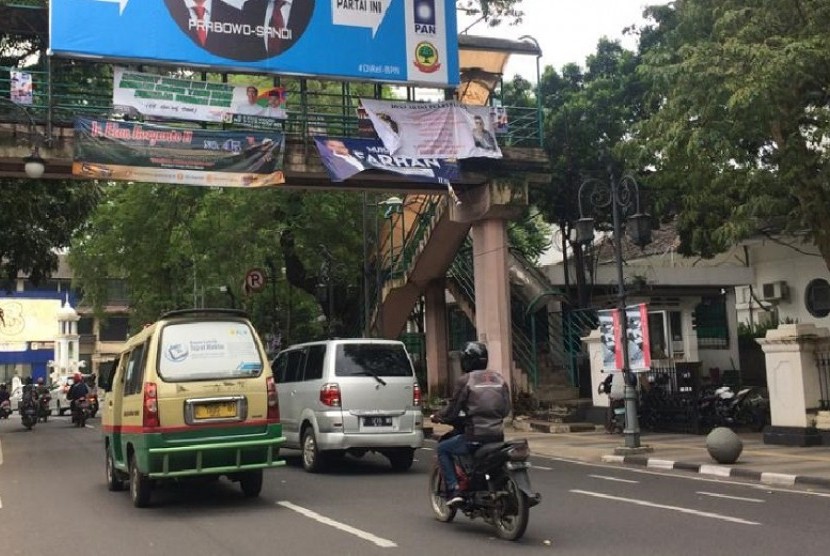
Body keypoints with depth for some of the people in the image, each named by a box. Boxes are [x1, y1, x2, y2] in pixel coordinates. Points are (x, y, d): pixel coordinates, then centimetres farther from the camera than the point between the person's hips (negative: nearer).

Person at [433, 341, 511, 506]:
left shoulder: (465, 380, -5)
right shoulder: (499, 378, 11)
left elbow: (452, 410, -3)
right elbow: (506, 409, 15)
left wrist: (438, 417, 16)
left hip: (475, 436, -6)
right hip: (498, 436, 6)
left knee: (443, 448, 15)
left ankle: (453, 490, 3)